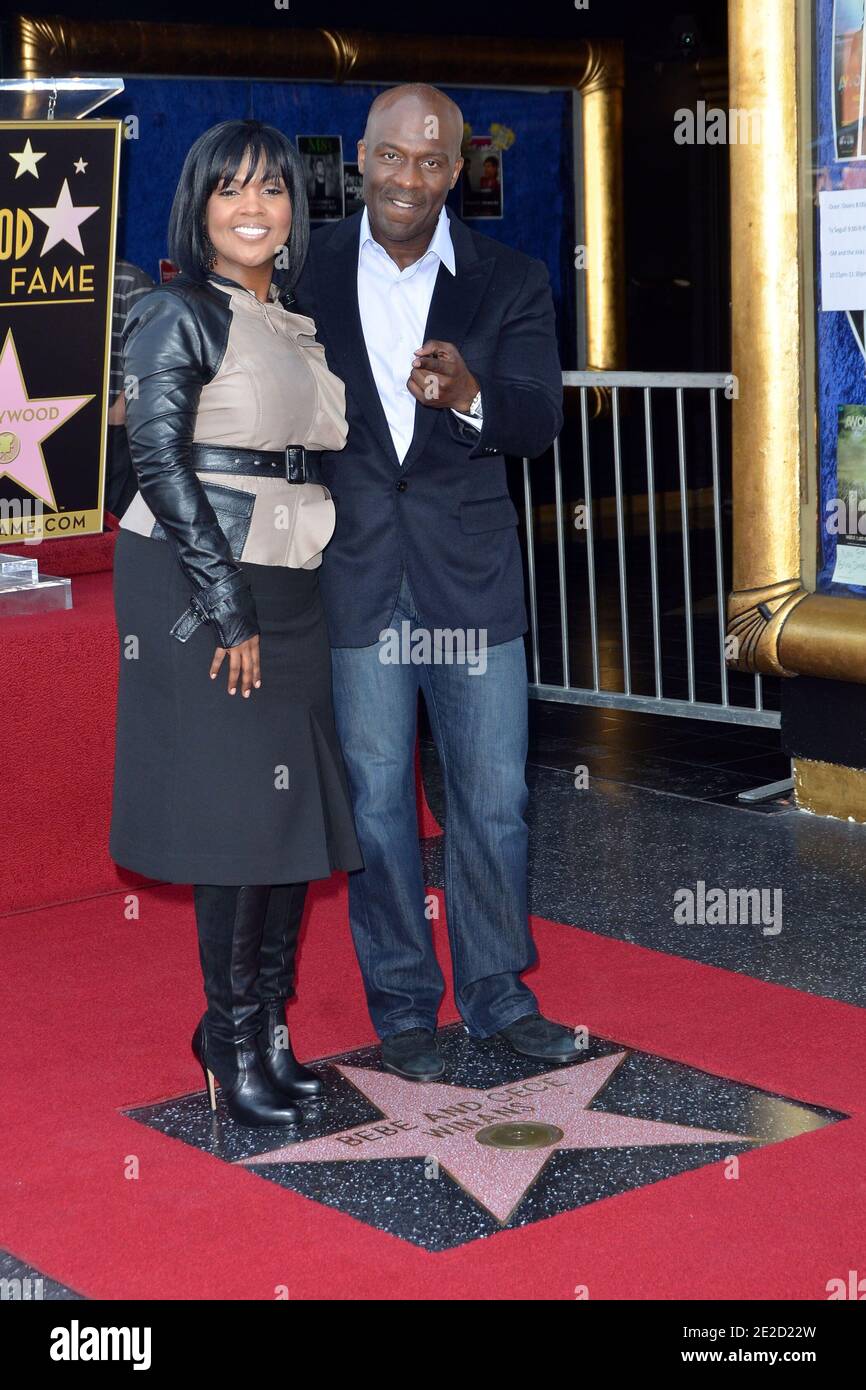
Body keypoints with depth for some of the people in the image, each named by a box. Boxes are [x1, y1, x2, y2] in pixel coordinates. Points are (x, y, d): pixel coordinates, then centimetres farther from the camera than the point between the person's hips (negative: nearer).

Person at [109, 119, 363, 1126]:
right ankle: (234, 1043, 7)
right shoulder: (180, 315, -7)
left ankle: (269, 1029, 20)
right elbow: (161, 459, -14)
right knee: (238, 811, -6)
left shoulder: (299, 324, 15)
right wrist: (228, 607, -16)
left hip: (288, 590, 7)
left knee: (298, 813, 8)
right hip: (198, 592, -7)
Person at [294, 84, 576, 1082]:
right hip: (355, 580, 0)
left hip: (474, 582, 0)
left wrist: (469, 393, -32)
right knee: (377, 803, 9)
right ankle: (402, 1005, 24)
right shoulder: (308, 271, -1)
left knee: (494, 801, 9)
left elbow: (541, 419, -12)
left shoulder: (510, 282, -1)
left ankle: (496, 994, 26)